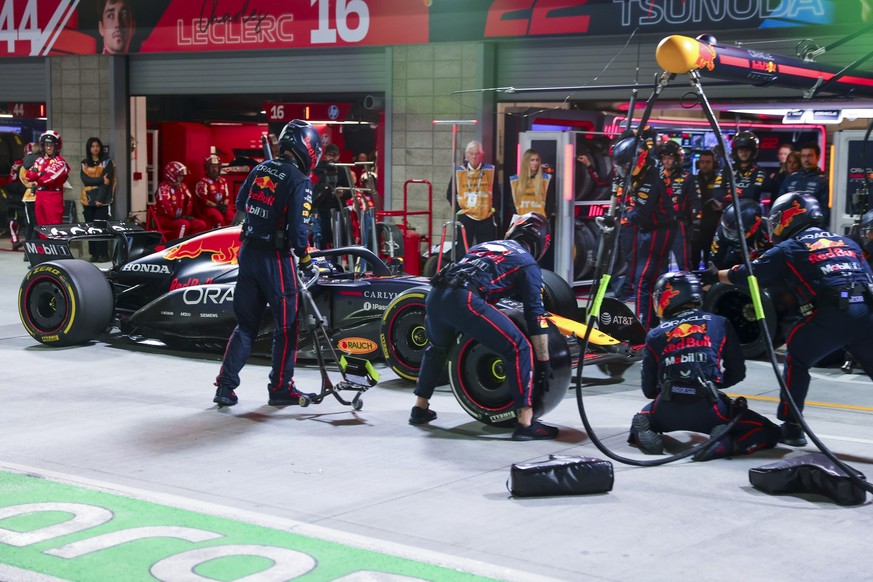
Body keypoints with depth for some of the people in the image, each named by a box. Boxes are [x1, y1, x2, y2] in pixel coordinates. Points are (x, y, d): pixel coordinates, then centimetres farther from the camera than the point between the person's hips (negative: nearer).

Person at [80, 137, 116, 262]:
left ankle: (104, 254, -6)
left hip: (101, 200, -4)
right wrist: (100, 180, -17)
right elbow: (85, 180, -3)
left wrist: (100, 199, -16)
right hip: (88, 199, 4)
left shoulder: (107, 162, 2)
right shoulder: (84, 163, 12)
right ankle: (94, 254, 8)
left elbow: (107, 181, -7)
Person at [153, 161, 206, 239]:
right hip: (164, 219, -8)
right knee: (184, 224, -36)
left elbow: (189, 201, 23)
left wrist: (187, 215, 12)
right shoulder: (163, 187, -14)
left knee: (201, 224, -7)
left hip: (179, 217, 8)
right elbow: (165, 204, -26)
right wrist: (175, 217, -22)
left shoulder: (182, 187, 13)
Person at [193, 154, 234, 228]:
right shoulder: (203, 182, -7)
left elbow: (227, 196, 14)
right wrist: (216, 206, -16)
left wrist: (224, 205, -6)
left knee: (232, 216, -21)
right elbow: (203, 199, -12)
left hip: (221, 205, 6)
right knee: (219, 218, -32)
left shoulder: (223, 180, 14)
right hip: (207, 207, -5)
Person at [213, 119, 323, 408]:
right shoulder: (299, 181, -13)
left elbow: (240, 203, 19)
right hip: (275, 257, -6)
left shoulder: (260, 169, 7)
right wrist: (304, 257, -3)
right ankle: (280, 388, 15)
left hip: (248, 252, 6)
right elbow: (298, 227, -18)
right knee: (287, 325, 9)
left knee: (246, 324, 14)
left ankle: (225, 386, 9)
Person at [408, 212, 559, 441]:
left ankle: (420, 408, 41)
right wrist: (543, 361, 15)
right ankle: (525, 423, -5)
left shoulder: (484, 246, 35)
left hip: (435, 295, 7)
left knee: (437, 347, 35)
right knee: (519, 349, 0)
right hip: (465, 300, -7)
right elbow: (536, 316, 10)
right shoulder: (528, 264, 17)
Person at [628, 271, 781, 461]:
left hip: (666, 411, 2)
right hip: (708, 410, -2)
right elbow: (737, 373, 13)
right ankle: (725, 444, -17)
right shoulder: (719, 324, 11)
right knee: (768, 432, 12)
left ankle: (644, 435, 0)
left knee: (640, 419, 37)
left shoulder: (655, 335, 13)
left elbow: (649, 390, 15)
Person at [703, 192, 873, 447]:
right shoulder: (848, 244, 26)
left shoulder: (788, 249, 13)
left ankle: (792, 426, 14)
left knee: (797, 359, 18)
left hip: (831, 315, -4)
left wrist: (714, 276, 31)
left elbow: (746, 275, 16)